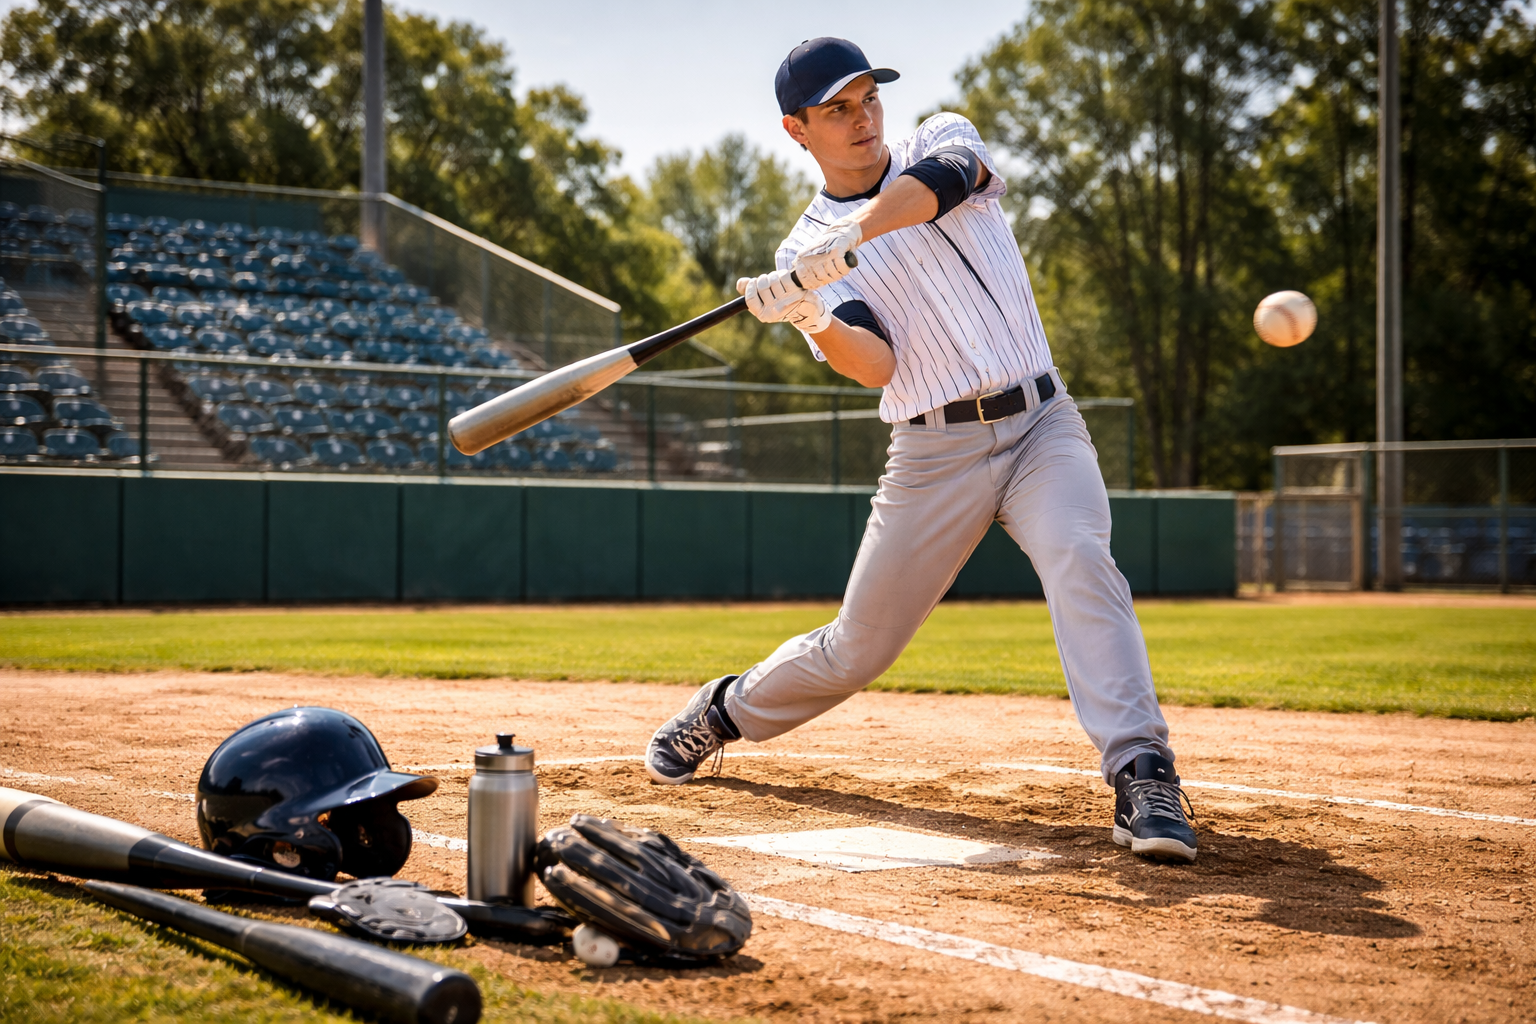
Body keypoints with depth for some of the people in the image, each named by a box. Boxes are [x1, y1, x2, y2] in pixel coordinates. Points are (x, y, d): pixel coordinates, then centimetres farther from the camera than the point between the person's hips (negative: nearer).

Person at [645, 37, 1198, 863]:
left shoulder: (942, 138, 7)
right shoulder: (805, 252, 5)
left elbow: (928, 185, -20)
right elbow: (876, 366, -11)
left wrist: (841, 245, -34)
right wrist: (814, 318, -31)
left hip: (1041, 423, 0)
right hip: (934, 454, 0)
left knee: (1080, 562, -29)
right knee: (858, 647, 6)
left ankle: (1141, 774, -32)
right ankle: (728, 709, 33)